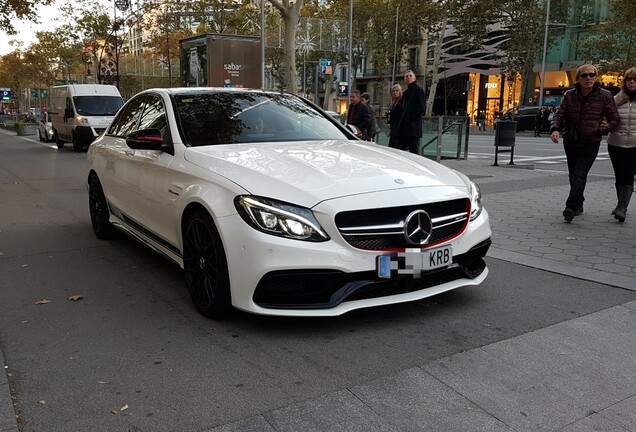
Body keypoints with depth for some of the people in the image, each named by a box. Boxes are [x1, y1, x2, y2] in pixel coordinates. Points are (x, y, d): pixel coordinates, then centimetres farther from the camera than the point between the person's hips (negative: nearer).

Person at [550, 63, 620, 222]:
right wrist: (555, 129, -17)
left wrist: (600, 130, -12)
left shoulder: (604, 96, -3)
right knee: (573, 175, 13)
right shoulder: (570, 95, 2)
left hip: (590, 143, -4)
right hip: (571, 142, 4)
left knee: (579, 175, -15)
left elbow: (614, 120, 2)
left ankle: (571, 207, -20)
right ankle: (578, 205, 28)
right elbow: (560, 114, 3)